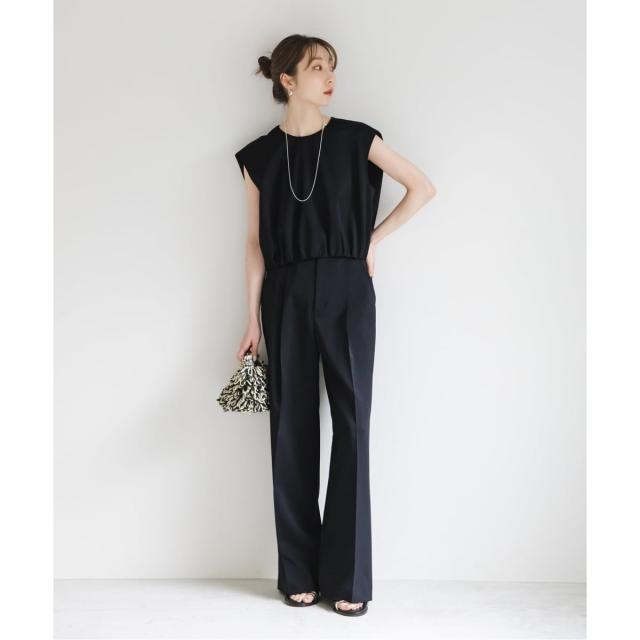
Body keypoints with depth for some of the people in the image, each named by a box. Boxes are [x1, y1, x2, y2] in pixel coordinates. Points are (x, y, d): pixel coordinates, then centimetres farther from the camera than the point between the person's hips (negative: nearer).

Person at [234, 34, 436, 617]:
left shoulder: (356, 138, 3)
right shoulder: (260, 155, 7)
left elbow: (423, 187, 9)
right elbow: (256, 242, 6)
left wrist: (374, 239, 4)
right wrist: (253, 321, 3)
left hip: (347, 293, -1)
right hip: (287, 296, 1)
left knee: (352, 426, -2)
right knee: (292, 430, 3)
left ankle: (349, 577, 7)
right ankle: (300, 573, 15)